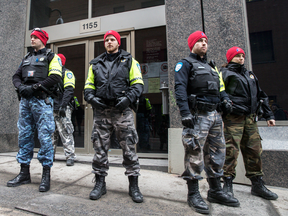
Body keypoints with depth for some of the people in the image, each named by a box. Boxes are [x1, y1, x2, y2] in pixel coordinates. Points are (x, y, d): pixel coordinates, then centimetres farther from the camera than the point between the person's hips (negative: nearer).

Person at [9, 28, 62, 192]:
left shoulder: (51, 57, 3)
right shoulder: (27, 58, 24)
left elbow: (56, 77, -12)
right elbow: (16, 76, 19)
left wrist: (34, 87, -14)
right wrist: (21, 87, -3)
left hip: (42, 100, -7)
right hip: (25, 101, 7)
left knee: (44, 136, -7)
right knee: (24, 135, 9)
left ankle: (46, 174, 3)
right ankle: (24, 173, 21)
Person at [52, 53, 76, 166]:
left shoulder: (67, 73, 1)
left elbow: (69, 90, -13)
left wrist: (63, 106, -22)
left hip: (62, 109, -8)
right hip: (52, 108, 8)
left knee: (66, 133, -9)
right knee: (51, 133, 13)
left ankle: (70, 156, -5)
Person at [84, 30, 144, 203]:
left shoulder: (129, 61, 13)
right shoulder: (96, 63, 21)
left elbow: (138, 83, 4)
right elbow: (88, 86, 19)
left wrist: (128, 98, -12)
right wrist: (92, 98, -2)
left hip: (122, 111, -2)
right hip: (101, 111, 3)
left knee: (129, 147, -1)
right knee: (100, 147, 6)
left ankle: (134, 185, 13)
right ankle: (100, 184, 22)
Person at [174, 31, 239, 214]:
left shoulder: (211, 67, 26)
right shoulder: (185, 64, 2)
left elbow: (219, 87, 27)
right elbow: (180, 89, -12)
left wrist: (225, 100, 5)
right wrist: (185, 113, -23)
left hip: (215, 115, 8)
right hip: (198, 115, -8)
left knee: (217, 153, 12)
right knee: (195, 154, -6)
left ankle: (216, 191, 26)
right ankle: (194, 194, 8)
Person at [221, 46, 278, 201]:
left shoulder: (250, 75, 24)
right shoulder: (225, 73, 2)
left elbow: (261, 95, 26)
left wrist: (268, 115, 21)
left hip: (251, 118, 7)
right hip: (233, 118, -7)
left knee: (254, 150, 9)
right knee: (231, 151, -9)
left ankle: (257, 185, 23)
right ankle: (228, 184, 4)